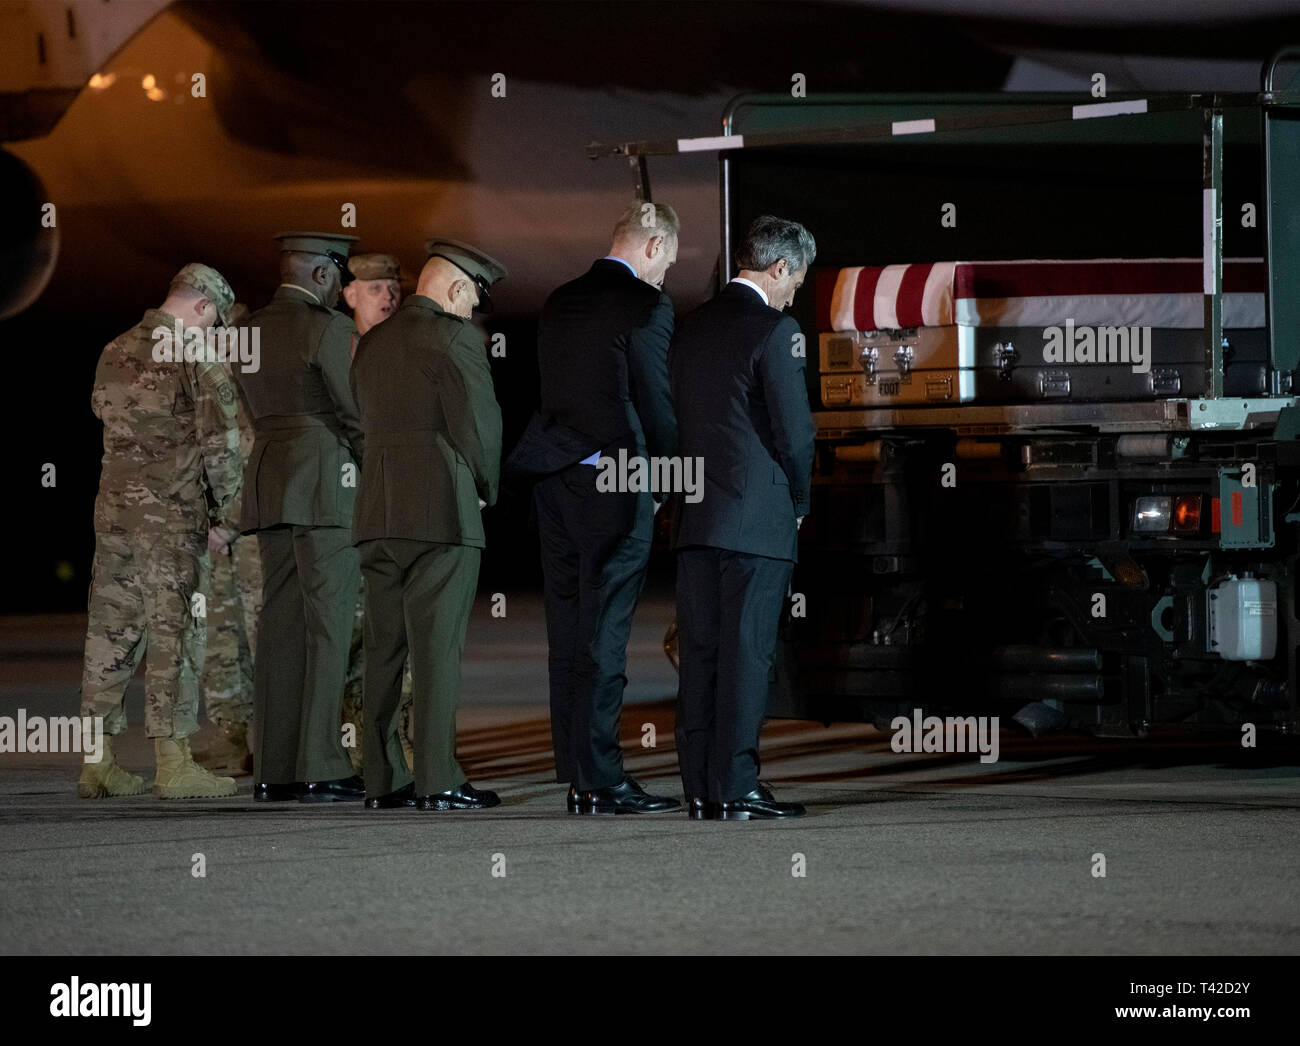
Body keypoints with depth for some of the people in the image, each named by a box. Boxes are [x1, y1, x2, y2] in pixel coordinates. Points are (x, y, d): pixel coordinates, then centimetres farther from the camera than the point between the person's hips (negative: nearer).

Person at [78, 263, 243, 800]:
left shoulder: (115, 352, 13)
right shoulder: (194, 353, -7)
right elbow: (219, 437, -9)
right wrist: (228, 504, 1)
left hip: (113, 508, 6)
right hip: (172, 513, -6)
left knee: (110, 631, 8)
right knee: (174, 633, -4)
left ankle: (98, 762, 9)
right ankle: (173, 763, -6)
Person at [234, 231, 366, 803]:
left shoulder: (249, 331, 14)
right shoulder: (328, 328, -9)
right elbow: (357, 412, -8)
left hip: (269, 485, 7)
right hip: (326, 487, -7)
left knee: (280, 625, 7)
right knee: (328, 627, -7)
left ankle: (273, 769, 5)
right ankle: (320, 768, -11)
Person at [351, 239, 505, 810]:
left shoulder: (372, 342, 16)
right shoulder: (455, 337, -7)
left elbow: (368, 421, 17)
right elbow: (479, 422, -11)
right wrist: (486, 487, 8)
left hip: (377, 512, 7)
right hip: (442, 509, -7)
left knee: (383, 650, 9)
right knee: (437, 650, -7)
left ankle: (382, 779, 9)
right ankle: (437, 780, -9)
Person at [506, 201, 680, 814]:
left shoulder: (559, 303, 15)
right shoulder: (646, 305, -8)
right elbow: (658, 402, -8)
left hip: (554, 483, 7)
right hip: (615, 482, -7)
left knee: (569, 633, 8)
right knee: (604, 634, -6)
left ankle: (578, 777, 11)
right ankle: (601, 781, -7)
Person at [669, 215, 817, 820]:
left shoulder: (690, 327, 12)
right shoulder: (774, 331, -10)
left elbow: (675, 418, 14)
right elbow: (794, 431, -11)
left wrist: (692, 492, 18)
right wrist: (798, 503, 5)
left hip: (695, 517, 7)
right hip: (758, 518, -7)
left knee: (700, 654, 7)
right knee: (746, 654, -5)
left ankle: (699, 790, 8)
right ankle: (735, 788, -6)